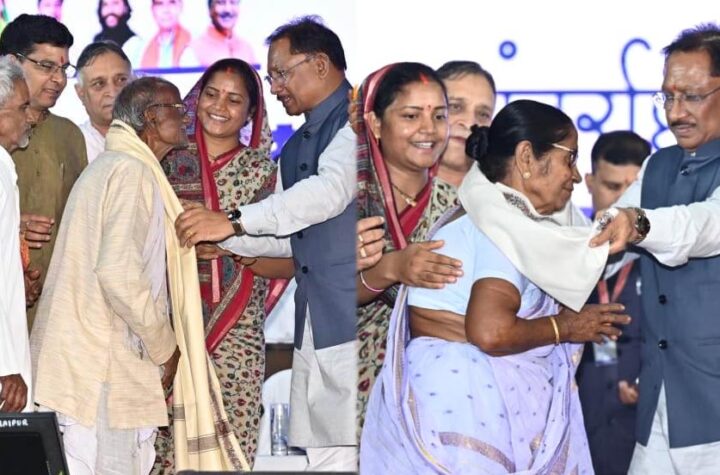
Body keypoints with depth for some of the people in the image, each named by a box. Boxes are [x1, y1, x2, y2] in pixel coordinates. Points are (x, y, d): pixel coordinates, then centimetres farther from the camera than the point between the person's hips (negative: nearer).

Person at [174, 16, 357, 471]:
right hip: (313, 325, 9)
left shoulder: (352, 121, -6)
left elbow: (331, 190, -20)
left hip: (352, 317, -9)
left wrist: (236, 221, -21)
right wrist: (220, 239, 11)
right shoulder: (294, 148, 23)